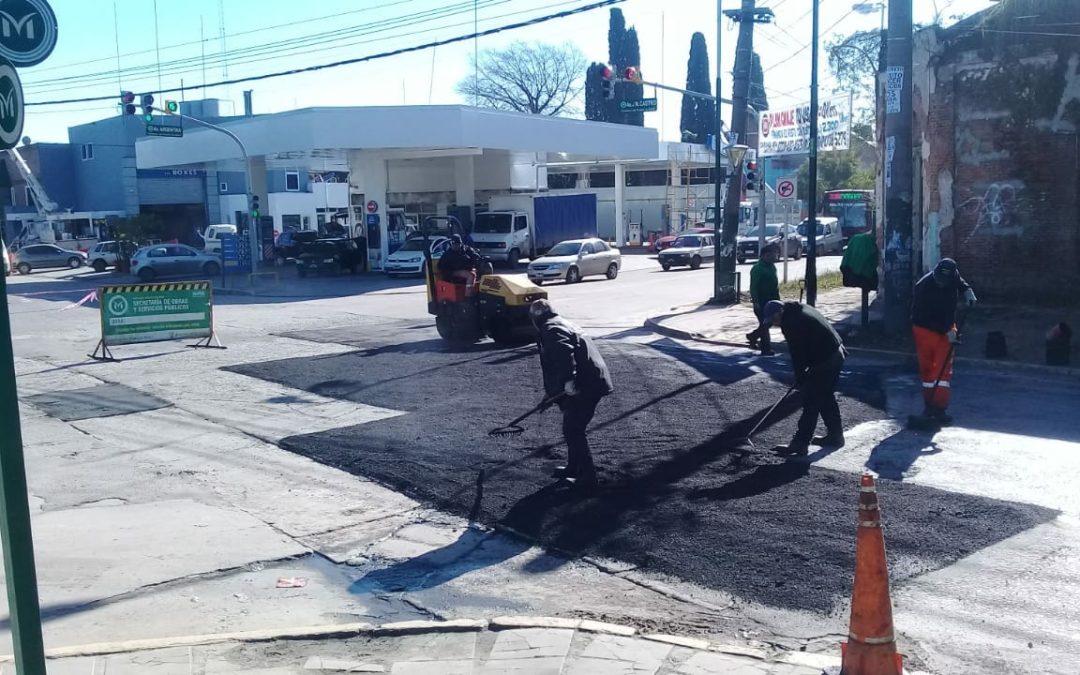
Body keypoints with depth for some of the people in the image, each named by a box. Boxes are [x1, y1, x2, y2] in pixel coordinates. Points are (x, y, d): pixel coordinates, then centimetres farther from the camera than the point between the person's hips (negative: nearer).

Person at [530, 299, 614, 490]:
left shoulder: (551, 329, -9)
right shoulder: (562, 324, 25)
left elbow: (564, 353, -30)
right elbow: (555, 361, 34)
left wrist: (568, 380, -38)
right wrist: (551, 392, 41)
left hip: (585, 386, -10)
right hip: (592, 383, 10)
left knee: (573, 431, -2)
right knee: (573, 429, 22)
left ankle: (587, 477, 2)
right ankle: (574, 468, 35)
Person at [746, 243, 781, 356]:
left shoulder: (772, 266, 11)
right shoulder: (757, 268, -15)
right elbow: (754, 286, -18)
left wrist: (777, 299, 18)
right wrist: (756, 301, -22)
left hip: (771, 300, 8)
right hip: (761, 302, -8)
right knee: (765, 324, -4)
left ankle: (752, 335, 33)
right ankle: (766, 349, 3)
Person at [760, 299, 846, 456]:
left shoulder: (790, 323, -18)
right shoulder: (799, 310, 13)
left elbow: (797, 353, -14)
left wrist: (800, 378, -2)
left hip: (825, 360, -10)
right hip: (836, 352, 10)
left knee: (811, 402, -6)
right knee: (826, 397, 22)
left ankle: (800, 444, -4)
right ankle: (835, 436, 32)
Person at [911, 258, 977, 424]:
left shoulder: (953, 277, -12)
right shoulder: (924, 287, -26)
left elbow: (961, 285, 15)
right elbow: (924, 319, -23)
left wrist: (967, 292, -8)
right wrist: (946, 331, -24)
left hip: (947, 328, 3)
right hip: (925, 329, -3)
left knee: (943, 368, -7)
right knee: (926, 368, 5)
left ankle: (939, 409, -10)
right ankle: (930, 406, 18)